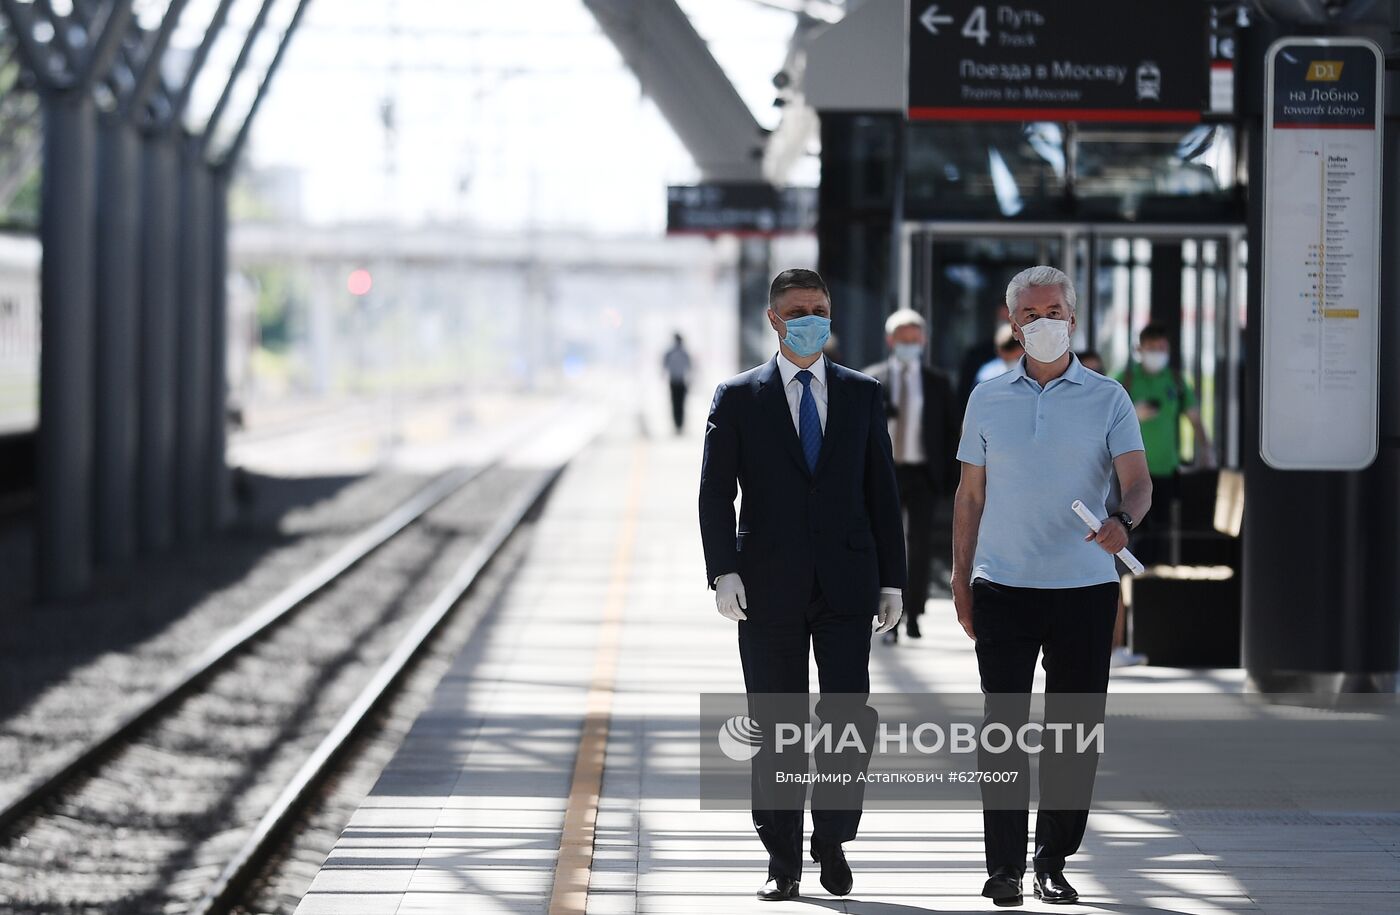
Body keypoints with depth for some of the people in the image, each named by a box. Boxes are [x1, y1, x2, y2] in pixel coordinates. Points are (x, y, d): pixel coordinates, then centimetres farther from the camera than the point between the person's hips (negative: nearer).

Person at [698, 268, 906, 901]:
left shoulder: (862, 394, 10)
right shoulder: (738, 398, 5)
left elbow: (882, 491, 10)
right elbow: (716, 494, 0)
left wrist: (892, 580, 5)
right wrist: (723, 572, -12)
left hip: (846, 584, 1)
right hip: (769, 585, -1)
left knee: (849, 716, -8)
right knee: (774, 728, 3)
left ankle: (831, 840, 12)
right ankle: (783, 860, 12)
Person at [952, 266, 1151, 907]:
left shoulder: (1107, 399, 4)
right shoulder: (988, 399, 9)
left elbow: (1138, 479, -6)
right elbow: (970, 495, 13)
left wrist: (1123, 518, -29)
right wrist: (960, 582, 8)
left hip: (1084, 588, -1)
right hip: (1002, 588, 1)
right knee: (1003, 728, -2)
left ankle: (1054, 863, 12)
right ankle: (1004, 865, 3)